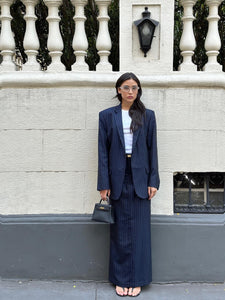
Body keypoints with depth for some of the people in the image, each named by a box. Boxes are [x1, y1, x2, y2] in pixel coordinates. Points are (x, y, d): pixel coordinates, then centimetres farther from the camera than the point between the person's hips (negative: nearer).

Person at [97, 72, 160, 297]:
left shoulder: (147, 116, 5)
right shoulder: (107, 116, 3)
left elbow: (152, 149, 4)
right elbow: (103, 151, 1)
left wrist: (153, 180, -1)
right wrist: (103, 184, -3)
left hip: (140, 179, 0)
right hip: (117, 179, 0)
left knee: (139, 231, 6)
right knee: (119, 232, 8)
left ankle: (136, 279, 21)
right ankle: (120, 279, 23)